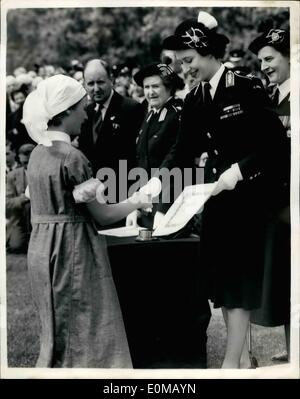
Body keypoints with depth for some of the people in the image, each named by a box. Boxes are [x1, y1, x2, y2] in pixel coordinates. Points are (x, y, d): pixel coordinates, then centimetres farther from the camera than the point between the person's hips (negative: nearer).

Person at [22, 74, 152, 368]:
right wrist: (135, 202, 2)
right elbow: (101, 215, -14)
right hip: (72, 250, -8)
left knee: (60, 331, 19)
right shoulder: (71, 156, -18)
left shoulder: (38, 153, 6)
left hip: (42, 248, 8)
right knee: (84, 330, 4)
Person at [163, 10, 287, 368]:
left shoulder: (246, 88, -10)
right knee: (220, 276, 9)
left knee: (238, 277, -4)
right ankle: (241, 355, 21)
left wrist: (239, 170, -21)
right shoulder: (193, 100, 7)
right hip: (214, 197, 7)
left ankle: (232, 361, 3)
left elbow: (275, 141, -13)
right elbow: (185, 153, 5)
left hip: (245, 196, -6)